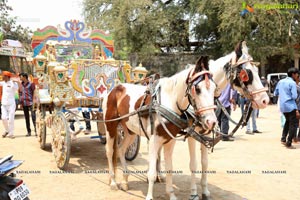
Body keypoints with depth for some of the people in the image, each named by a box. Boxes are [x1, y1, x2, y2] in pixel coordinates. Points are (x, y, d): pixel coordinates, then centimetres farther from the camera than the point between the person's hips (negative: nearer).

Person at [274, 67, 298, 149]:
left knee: (288, 121, 26)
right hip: (290, 106, -8)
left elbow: (275, 93, 16)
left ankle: (283, 138, 21)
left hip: (282, 106, 8)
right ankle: (288, 143, -1)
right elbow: (294, 96, -18)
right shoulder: (292, 83, -12)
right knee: (294, 124, 1)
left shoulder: (280, 82, 10)